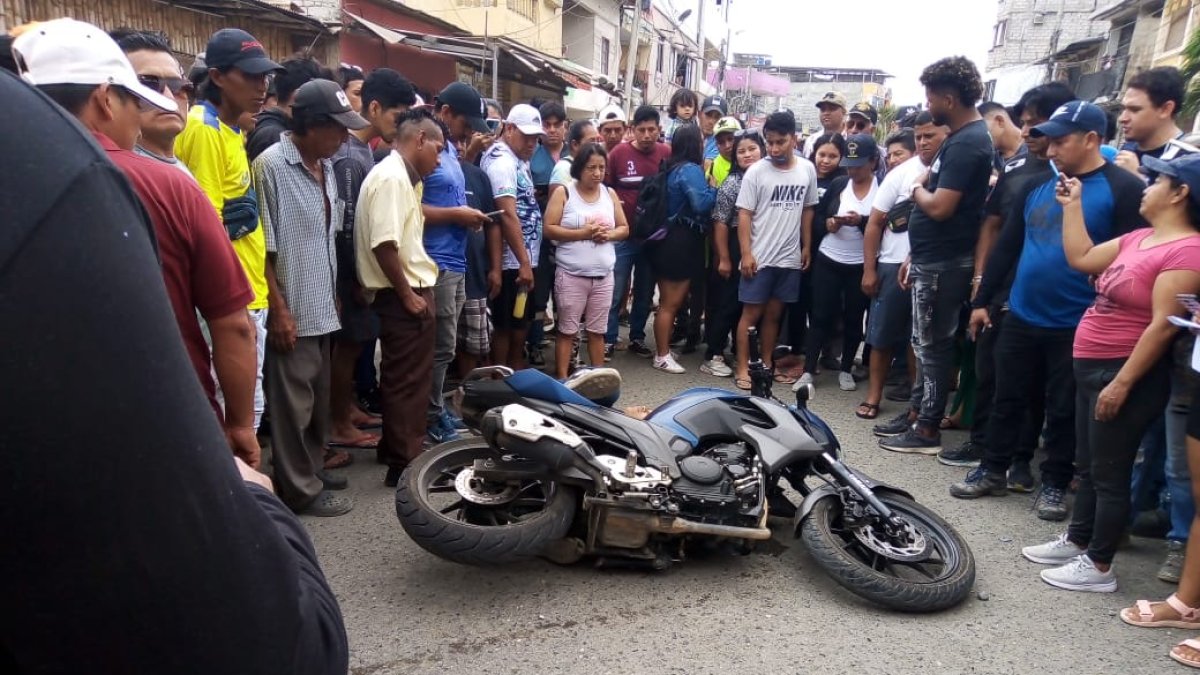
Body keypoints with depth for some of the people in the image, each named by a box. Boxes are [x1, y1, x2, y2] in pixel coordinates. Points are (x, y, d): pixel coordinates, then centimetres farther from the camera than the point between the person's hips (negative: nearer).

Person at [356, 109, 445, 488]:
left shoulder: (397, 175, 16)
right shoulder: (391, 177, -17)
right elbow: (384, 244, -26)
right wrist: (407, 295, -19)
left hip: (407, 291, 11)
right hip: (403, 295, -11)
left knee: (401, 378, 19)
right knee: (409, 381, -3)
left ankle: (395, 447, 32)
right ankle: (405, 464, 6)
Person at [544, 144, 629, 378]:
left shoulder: (610, 194, 9)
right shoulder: (563, 192, -3)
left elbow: (624, 228, 13)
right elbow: (549, 229, -10)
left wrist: (609, 234, -9)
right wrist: (583, 233, -17)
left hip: (603, 275, 4)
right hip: (571, 275, -3)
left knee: (597, 330, 11)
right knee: (567, 330, 2)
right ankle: (562, 379, 9)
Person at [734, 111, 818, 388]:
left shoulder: (808, 170, 3)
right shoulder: (756, 172, -7)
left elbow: (808, 210, 12)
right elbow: (744, 215, -7)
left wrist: (807, 247, 10)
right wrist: (746, 253, -12)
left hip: (790, 258, 3)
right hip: (759, 257, -3)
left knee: (774, 314, 12)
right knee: (751, 313, 2)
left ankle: (766, 364, 23)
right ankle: (743, 368, 8)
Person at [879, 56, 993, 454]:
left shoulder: (966, 143, -18)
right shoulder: (964, 137, 13)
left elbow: (940, 207, -27)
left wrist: (918, 190, -5)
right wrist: (915, 256, 19)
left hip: (942, 263, -10)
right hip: (934, 258, 10)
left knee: (933, 345, -1)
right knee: (927, 343, 17)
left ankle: (928, 430, 10)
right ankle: (920, 413, 28)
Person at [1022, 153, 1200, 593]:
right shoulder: (1139, 238, 10)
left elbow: (1163, 326, -22)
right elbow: (1081, 258, 17)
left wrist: (1122, 383, -23)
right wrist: (1073, 205, 17)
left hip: (1127, 374, -9)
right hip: (1092, 367, 9)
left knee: (1110, 473, 1)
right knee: (1088, 467, 19)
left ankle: (1099, 566, 12)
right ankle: (1076, 542, 32)